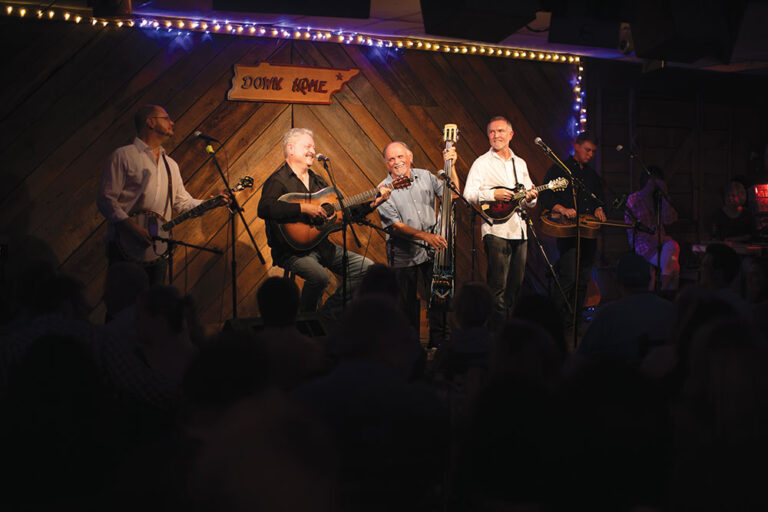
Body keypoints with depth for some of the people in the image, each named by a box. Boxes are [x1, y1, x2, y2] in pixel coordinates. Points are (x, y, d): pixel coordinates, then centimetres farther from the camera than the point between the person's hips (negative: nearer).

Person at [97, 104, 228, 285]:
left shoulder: (170, 164, 20)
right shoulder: (123, 156, -2)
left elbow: (183, 202, 21)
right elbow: (106, 199, -8)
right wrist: (130, 226, -21)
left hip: (157, 248, 6)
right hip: (126, 247, -6)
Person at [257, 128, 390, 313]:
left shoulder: (317, 181, 18)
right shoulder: (278, 181, -7)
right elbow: (264, 209, -27)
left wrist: (373, 203, 7)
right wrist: (304, 208, -28)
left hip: (321, 246, 8)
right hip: (292, 250, -8)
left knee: (366, 267, -3)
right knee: (320, 276, -35)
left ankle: (329, 310, 5)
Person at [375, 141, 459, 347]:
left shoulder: (425, 176, 5)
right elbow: (396, 226, -15)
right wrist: (426, 236, -27)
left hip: (433, 249, 3)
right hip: (404, 254, -3)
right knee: (408, 304, 3)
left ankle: (438, 343, 18)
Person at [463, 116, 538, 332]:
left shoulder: (520, 164, 18)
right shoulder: (482, 163, 1)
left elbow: (529, 199, 22)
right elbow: (468, 195, -8)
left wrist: (531, 198, -1)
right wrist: (493, 194, -20)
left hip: (519, 231, 6)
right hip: (496, 230, -6)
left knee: (516, 285, 9)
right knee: (498, 287, -8)